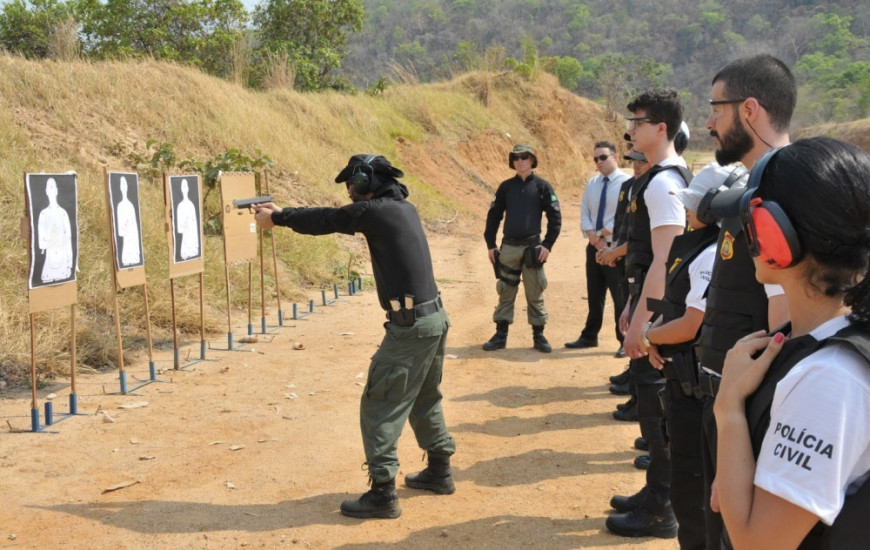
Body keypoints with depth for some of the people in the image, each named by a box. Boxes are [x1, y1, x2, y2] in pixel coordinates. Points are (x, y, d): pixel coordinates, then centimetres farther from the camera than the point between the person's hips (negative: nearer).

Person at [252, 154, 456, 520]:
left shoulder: (373, 211, -14)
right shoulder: (403, 208, 13)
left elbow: (325, 221, -3)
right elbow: (336, 218, 22)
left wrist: (276, 217, 13)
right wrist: (285, 213, 24)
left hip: (410, 326, -9)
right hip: (434, 318, 9)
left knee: (379, 407, -2)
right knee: (424, 399, 24)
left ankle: (383, 494, 1)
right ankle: (439, 472, 34)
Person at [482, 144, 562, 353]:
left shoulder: (542, 186, 0)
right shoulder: (506, 187, 7)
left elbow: (555, 217, -1)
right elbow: (494, 215, 11)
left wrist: (548, 245, -7)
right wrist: (490, 244, 5)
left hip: (532, 247, -2)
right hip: (508, 247, 2)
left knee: (535, 294, 4)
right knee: (505, 293, 6)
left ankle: (539, 335, 13)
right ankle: (500, 335, 12)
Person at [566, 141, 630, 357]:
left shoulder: (626, 183, -10)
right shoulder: (592, 184, 11)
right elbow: (584, 213, 8)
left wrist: (602, 234, -14)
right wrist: (592, 235, -9)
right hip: (594, 247, 6)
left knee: (620, 297, -2)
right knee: (594, 295, 15)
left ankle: (626, 342, 7)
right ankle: (589, 336, 26)